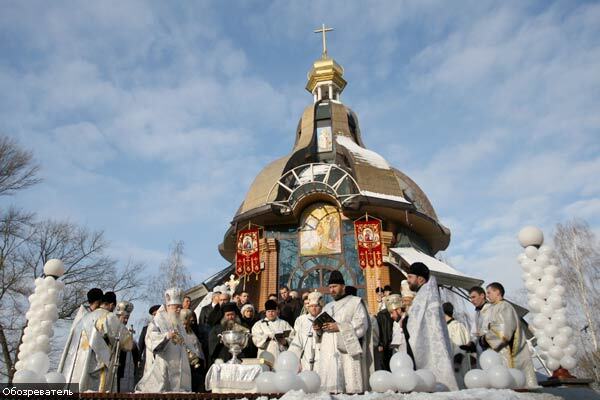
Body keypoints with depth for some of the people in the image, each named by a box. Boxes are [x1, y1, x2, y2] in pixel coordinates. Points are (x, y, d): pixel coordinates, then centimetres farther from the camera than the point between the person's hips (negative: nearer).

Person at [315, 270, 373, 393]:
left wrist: (339, 327, -16)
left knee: (351, 387, -9)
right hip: (329, 352, 5)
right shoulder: (327, 307, 24)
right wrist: (319, 329, -1)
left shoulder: (355, 302, 7)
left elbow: (361, 324, -7)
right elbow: (322, 329, 23)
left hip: (348, 351, -5)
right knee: (330, 386, -3)